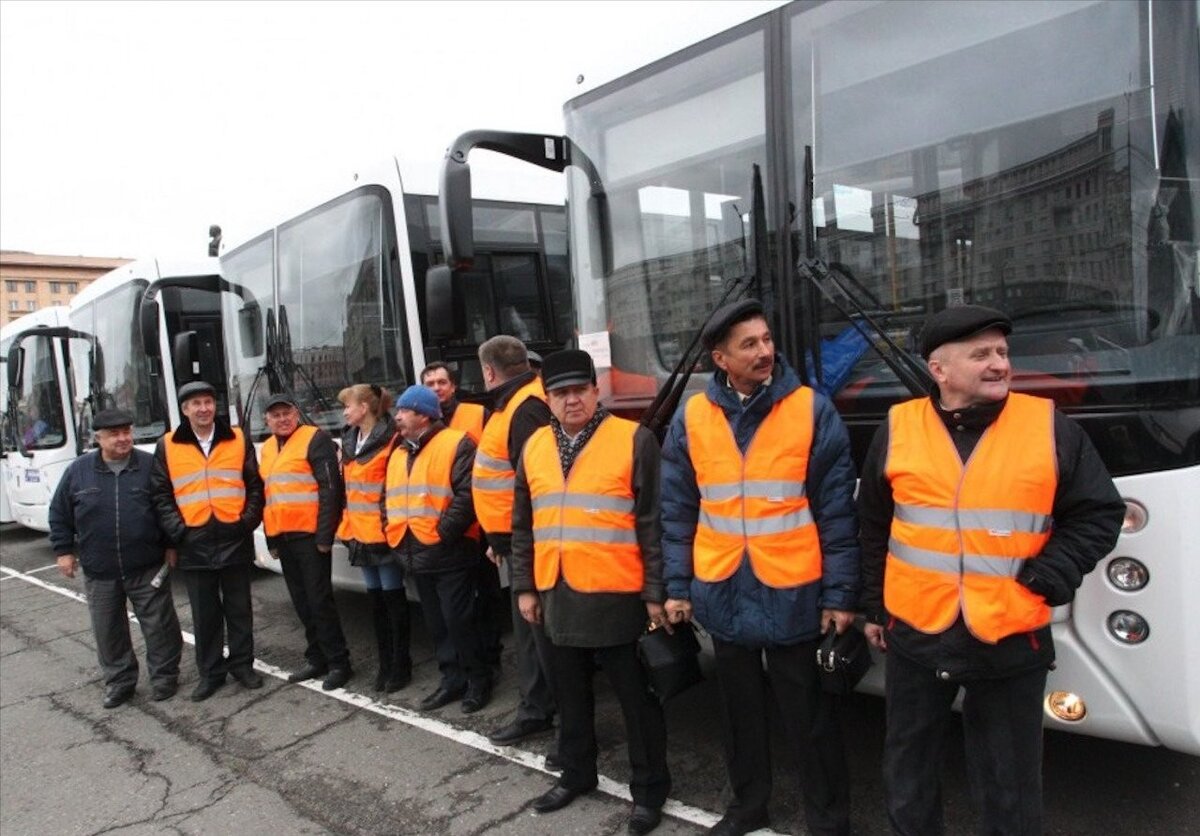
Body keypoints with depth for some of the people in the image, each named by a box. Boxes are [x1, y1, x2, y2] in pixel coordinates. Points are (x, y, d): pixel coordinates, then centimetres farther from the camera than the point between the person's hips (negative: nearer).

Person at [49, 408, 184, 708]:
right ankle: (119, 681, 28)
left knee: (159, 625, 5)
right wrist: (63, 550, 6)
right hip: (99, 572, 2)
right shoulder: (79, 470, 1)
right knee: (108, 630, 12)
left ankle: (164, 676, 21)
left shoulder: (151, 465, -4)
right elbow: (59, 514, 10)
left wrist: (170, 544, -1)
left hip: (148, 568, -2)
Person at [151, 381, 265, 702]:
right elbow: (161, 495, 5)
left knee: (239, 608, 10)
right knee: (204, 614, 9)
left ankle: (242, 664, 23)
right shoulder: (168, 446, 4)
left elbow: (255, 486, 7)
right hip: (194, 544, 0)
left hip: (234, 540, 0)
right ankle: (210, 672, 21)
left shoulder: (238, 439, 5)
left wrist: (248, 521, -5)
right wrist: (177, 530, -6)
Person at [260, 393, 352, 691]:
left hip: (309, 535, -8)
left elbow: (330, 488, -14)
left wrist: (324, 535, -19)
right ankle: (317, 659, 22)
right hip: (283, 538, 8)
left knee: (319, 600, -6)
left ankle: (339, 662, 2)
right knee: (302, 602, 12)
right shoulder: (268, 448, 17)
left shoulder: (316, 439, -7)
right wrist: (271, 539, 18)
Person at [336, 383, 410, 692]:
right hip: (360, 533, 7)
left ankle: (401, 665, 14)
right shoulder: (349, 442, 12)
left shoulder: (391, 440, -13)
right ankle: (385, 664, 24)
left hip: (384, 533, -7)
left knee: (393, 597, 3)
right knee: (375, 598, 14)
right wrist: (347, 524, 13)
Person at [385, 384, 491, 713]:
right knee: (435, 623, 14)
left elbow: (467, 495, -18)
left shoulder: (455, 444, -10)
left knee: (457, 621, -4)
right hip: (417, 555, 8)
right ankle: (452, 679, 26)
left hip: (449, 554, -8)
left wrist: (443, 532, -20)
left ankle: (478, 679, 12)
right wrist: (394, 534, 7)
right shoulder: (398, 454, 16)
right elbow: (390, 500, 21)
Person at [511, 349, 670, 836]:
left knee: (635, 697, 7)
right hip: (557, 596, 5)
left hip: (617, 596, -5)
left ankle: (649, 789, 24)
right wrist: (525, 587, 11)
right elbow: (523, 526, 14)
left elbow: (653, 522, -8)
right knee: (571, 695, 20)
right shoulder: (535, 447, 8)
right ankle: (576, 773, 38)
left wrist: (656, 592, -10)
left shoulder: (634, 440, -7)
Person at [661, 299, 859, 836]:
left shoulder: (813, 411, -7)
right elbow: (678, 512, 4)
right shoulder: (691, 418, -1)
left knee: (808, 717, 10)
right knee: (740, 711, 20)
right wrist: (677, 586, 2)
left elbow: (837, 510, -6)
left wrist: (839, 593, -8)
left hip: (793, 595, -3)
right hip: (723, 594, 3)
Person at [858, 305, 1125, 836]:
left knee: (1009, 783, 14)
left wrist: (1047, 580, -10)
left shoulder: (1049, 426, -4)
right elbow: (873, 526, 9)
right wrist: (873, 607, 11)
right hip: (916, 635, 1)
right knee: (908, 768, 18)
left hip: (1012, 640, -1)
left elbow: (1098, 514, 3)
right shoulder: (898, 428, -1)